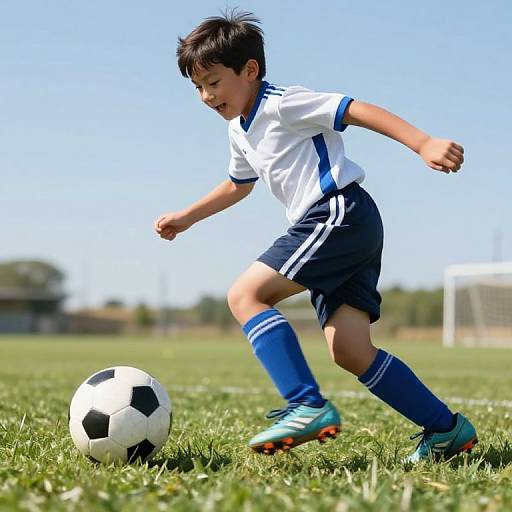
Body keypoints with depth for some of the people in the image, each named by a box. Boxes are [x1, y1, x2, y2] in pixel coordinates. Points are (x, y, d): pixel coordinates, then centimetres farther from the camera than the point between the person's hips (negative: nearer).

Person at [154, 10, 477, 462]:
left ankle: (307, 406, -25)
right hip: (341, 227, 9)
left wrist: (424, 144, -23)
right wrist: (185, 218, 41)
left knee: (245, 294, -16)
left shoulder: (281, 103, -6)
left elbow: (358, 110, -13)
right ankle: (446, 428, 7)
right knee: (350, 352, 0)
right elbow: (239, 185, 42)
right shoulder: (240, 130, 23)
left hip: (340, 212, -9)